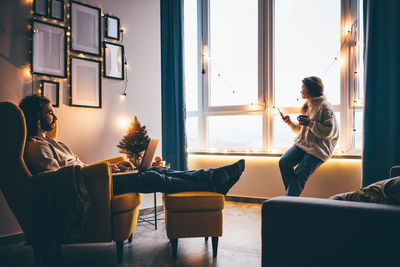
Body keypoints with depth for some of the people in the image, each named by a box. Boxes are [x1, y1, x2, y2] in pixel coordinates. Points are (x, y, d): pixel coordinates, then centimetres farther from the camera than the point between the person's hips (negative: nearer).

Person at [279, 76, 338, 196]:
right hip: (301, 144, 7)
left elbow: (329, 131, -15)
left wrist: (310, 123, -19)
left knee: (300, 174, -20)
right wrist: (290, 122, 10)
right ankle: (292, 193, -4)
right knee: (284, 162, -16)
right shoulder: (307, 105, 19)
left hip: (317, 149, -7)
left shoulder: (324, 106, -7)